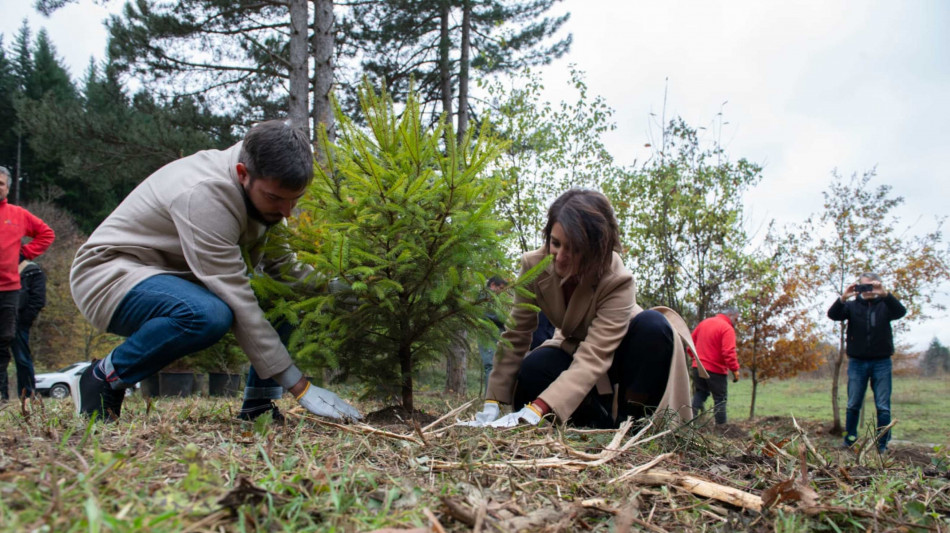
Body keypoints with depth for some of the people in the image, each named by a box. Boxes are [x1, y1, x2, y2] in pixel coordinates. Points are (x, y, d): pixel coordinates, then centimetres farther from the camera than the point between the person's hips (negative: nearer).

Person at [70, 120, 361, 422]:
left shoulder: (266, 187, -6)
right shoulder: (206, 194, -32)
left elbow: (280, 264, 1)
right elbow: (237, 301, -34)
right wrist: (299, 387, -33)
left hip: (175, 278, 8)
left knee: (288, 293, -5)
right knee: (208, 315, -38)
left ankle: (258, 405, -4)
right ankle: (105, 377, -12)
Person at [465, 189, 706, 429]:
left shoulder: (617, 281, -35)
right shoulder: (534, 265, -24)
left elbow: (593, 359, -42)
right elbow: (515, 337, -21)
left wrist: (536, 410, -54)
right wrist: (492, 404, -30)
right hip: (574, 349, 3)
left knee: (653, 325, -35)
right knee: (531, 371, -30)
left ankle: (633, 418, -17)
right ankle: (603, 423, -6)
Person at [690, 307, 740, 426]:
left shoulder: (704, 322, 12)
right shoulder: (727, 328, -12)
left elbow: (692, 340, 18)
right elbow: (728, 352, -22)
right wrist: (735, 369, -18)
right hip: (715, 370, -6)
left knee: (699, 394, 18)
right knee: (720, 398, 5)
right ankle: (721, 426, 7)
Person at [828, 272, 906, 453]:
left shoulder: (885, 305, 6)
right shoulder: (852, 306, 6)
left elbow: (900, 312, -15)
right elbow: (833, 315, -11)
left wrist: (885, 294, -32)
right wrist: (843, 298, -30)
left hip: (881, 362, 0)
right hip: (857, 362, 0)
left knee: (883, 407, 1)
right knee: (853, 405, 5)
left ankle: (883, 445, 8)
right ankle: (849, 442, 14)